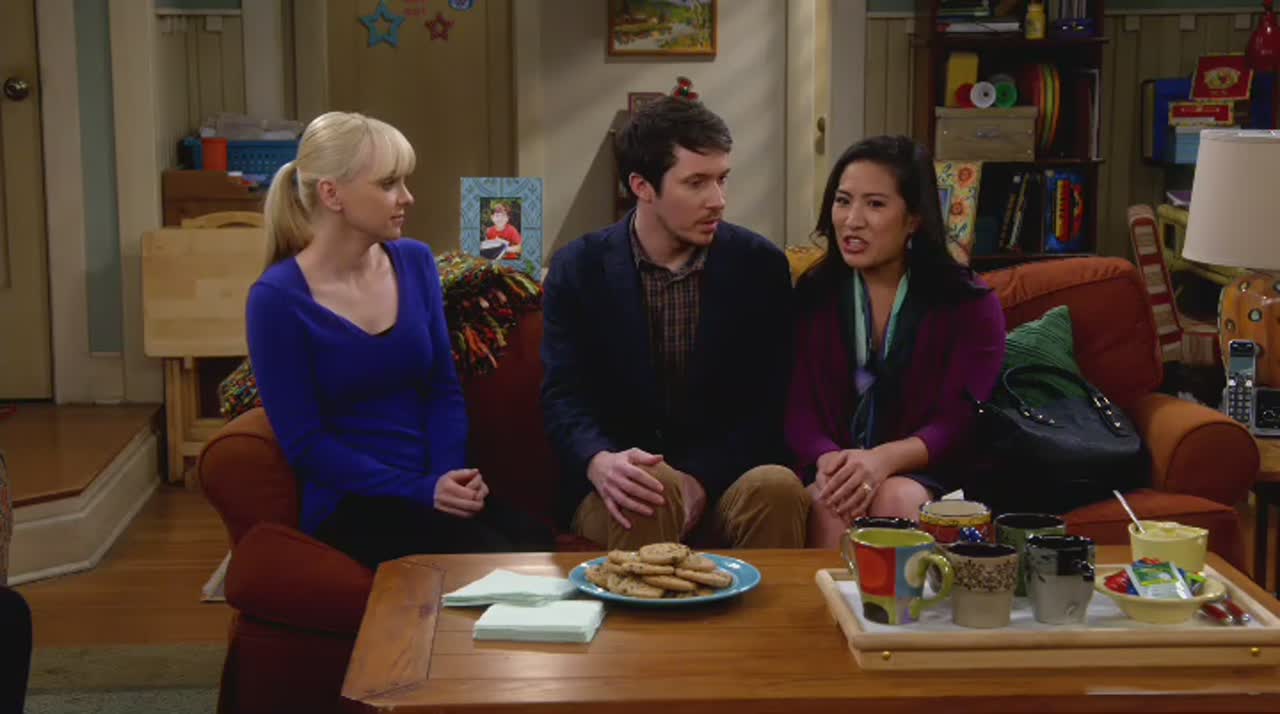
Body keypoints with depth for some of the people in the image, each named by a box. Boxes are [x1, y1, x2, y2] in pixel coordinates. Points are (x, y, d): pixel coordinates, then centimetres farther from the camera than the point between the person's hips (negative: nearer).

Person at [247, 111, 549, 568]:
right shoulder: (278, 299, -9)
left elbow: (443, 388, 10)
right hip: (351, 504, -5)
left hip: (438, 487, 5)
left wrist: (448, 474, -10)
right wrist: (420, 491, -18)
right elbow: (304, 444, -10)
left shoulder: (415, 262, 7)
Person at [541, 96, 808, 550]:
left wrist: (704, 478, -19)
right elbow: (563, 396, -4)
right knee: (648, 496, -34)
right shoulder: (577, 270, 0)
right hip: (624, 481, -1)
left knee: (777, 487, -31)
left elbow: (767, 402, -1)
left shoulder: (760, 267, 2)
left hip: (725, 480, 1)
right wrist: (599, 461, -28)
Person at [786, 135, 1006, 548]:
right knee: (830, 505, -32)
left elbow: (960, 423, -8)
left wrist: (883, 460, -28)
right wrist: (829, 459, -24)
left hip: (925, 476, -1)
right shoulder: (812, 296, 8)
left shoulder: (970, 306, 2)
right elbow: (798, 408, 0)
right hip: (833, 466, 1)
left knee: (897, 500, -34)